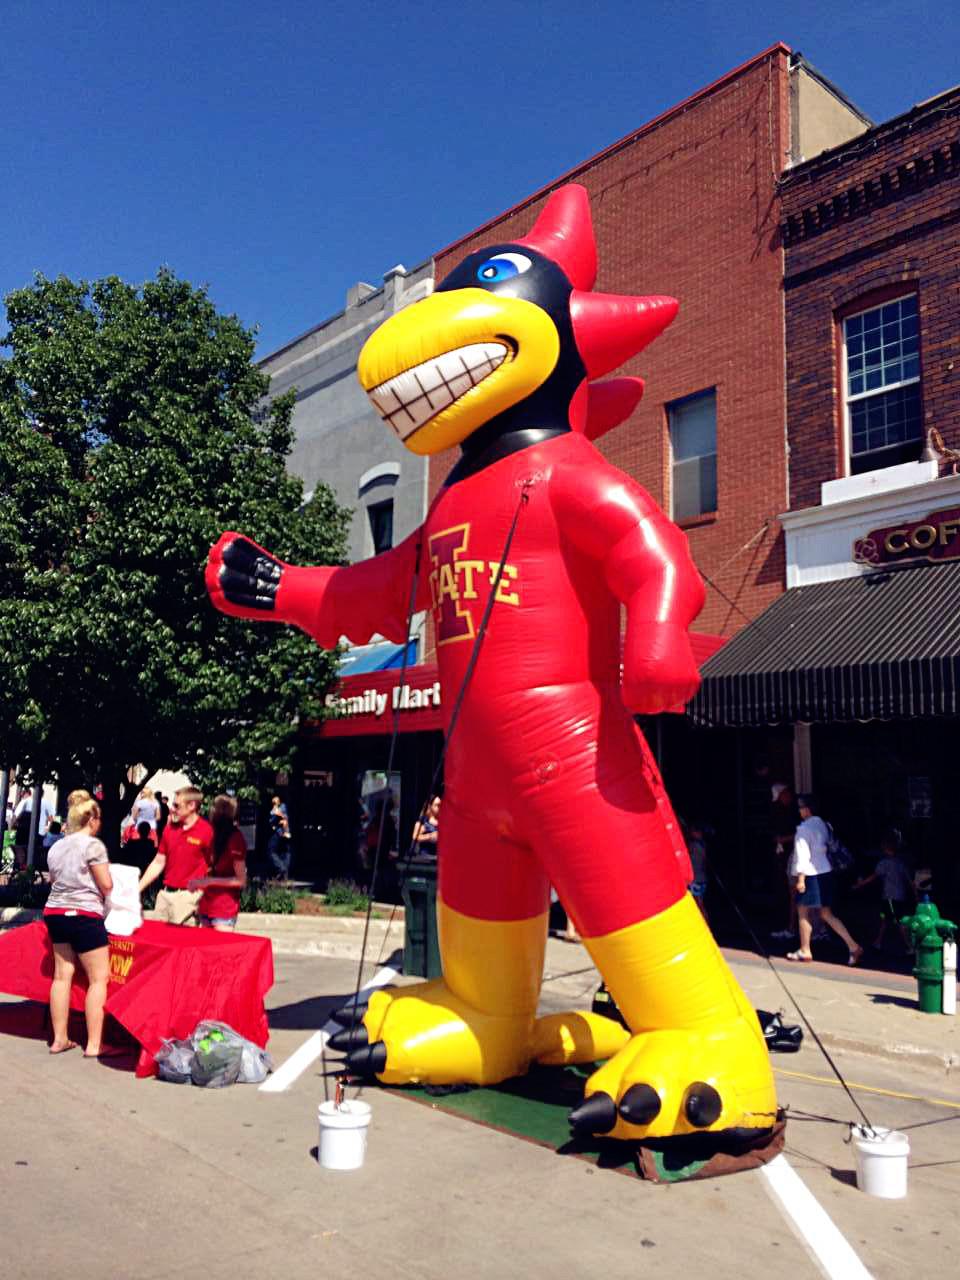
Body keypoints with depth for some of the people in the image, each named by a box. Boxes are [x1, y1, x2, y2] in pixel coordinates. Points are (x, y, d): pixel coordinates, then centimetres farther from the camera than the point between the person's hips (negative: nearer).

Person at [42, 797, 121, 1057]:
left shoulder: (56, 847, 11)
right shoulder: (93, 845, -11)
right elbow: (106, 885, -10)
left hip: (55, 912, 8)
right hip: (84, 915, -8)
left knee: (62, 975, 11)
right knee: (98, 979, -3)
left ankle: (59, 1039, 14)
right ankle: (94, 1044, -5)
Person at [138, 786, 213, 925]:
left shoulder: (206, 831, -11)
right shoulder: (170, 828, 10)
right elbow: (158, 862, 15)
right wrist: (138, 888, 10)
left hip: (188, 897, -6)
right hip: (165, 893, 7)